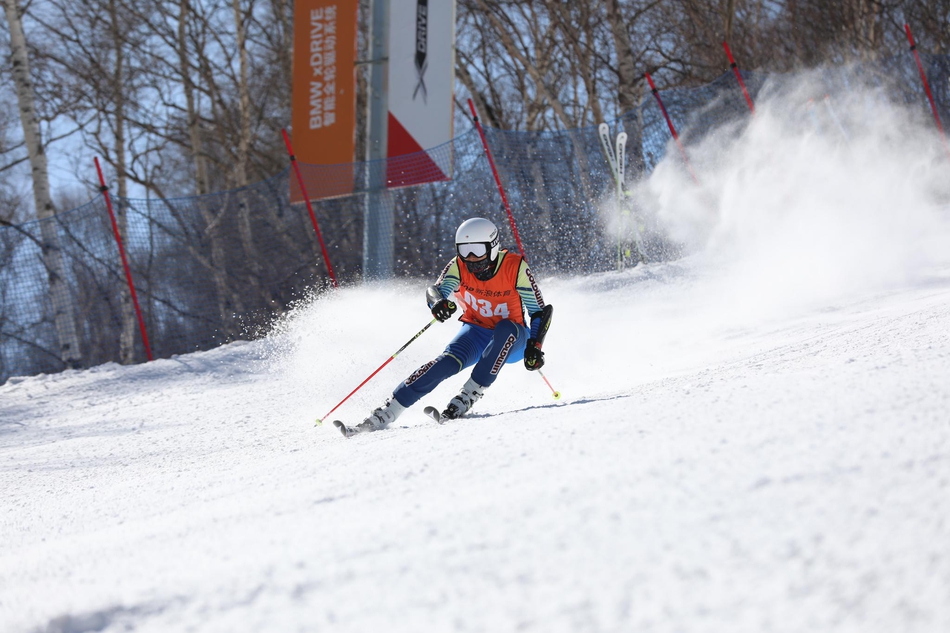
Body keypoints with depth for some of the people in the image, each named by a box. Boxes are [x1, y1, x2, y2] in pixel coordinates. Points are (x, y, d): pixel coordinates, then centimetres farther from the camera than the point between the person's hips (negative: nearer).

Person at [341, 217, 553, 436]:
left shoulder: (515, 267, -20)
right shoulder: (459, 266, -13)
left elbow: (540, 311, -14)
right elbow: (436, 291, -27)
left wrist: (534, 347, -27)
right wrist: (438, 301, -51)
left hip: (511, 341, -1)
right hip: (476, 332, 1)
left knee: (506, 329, -36)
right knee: (448, 361, -27)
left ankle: (470, 394, -29)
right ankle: (386, 413, -29)